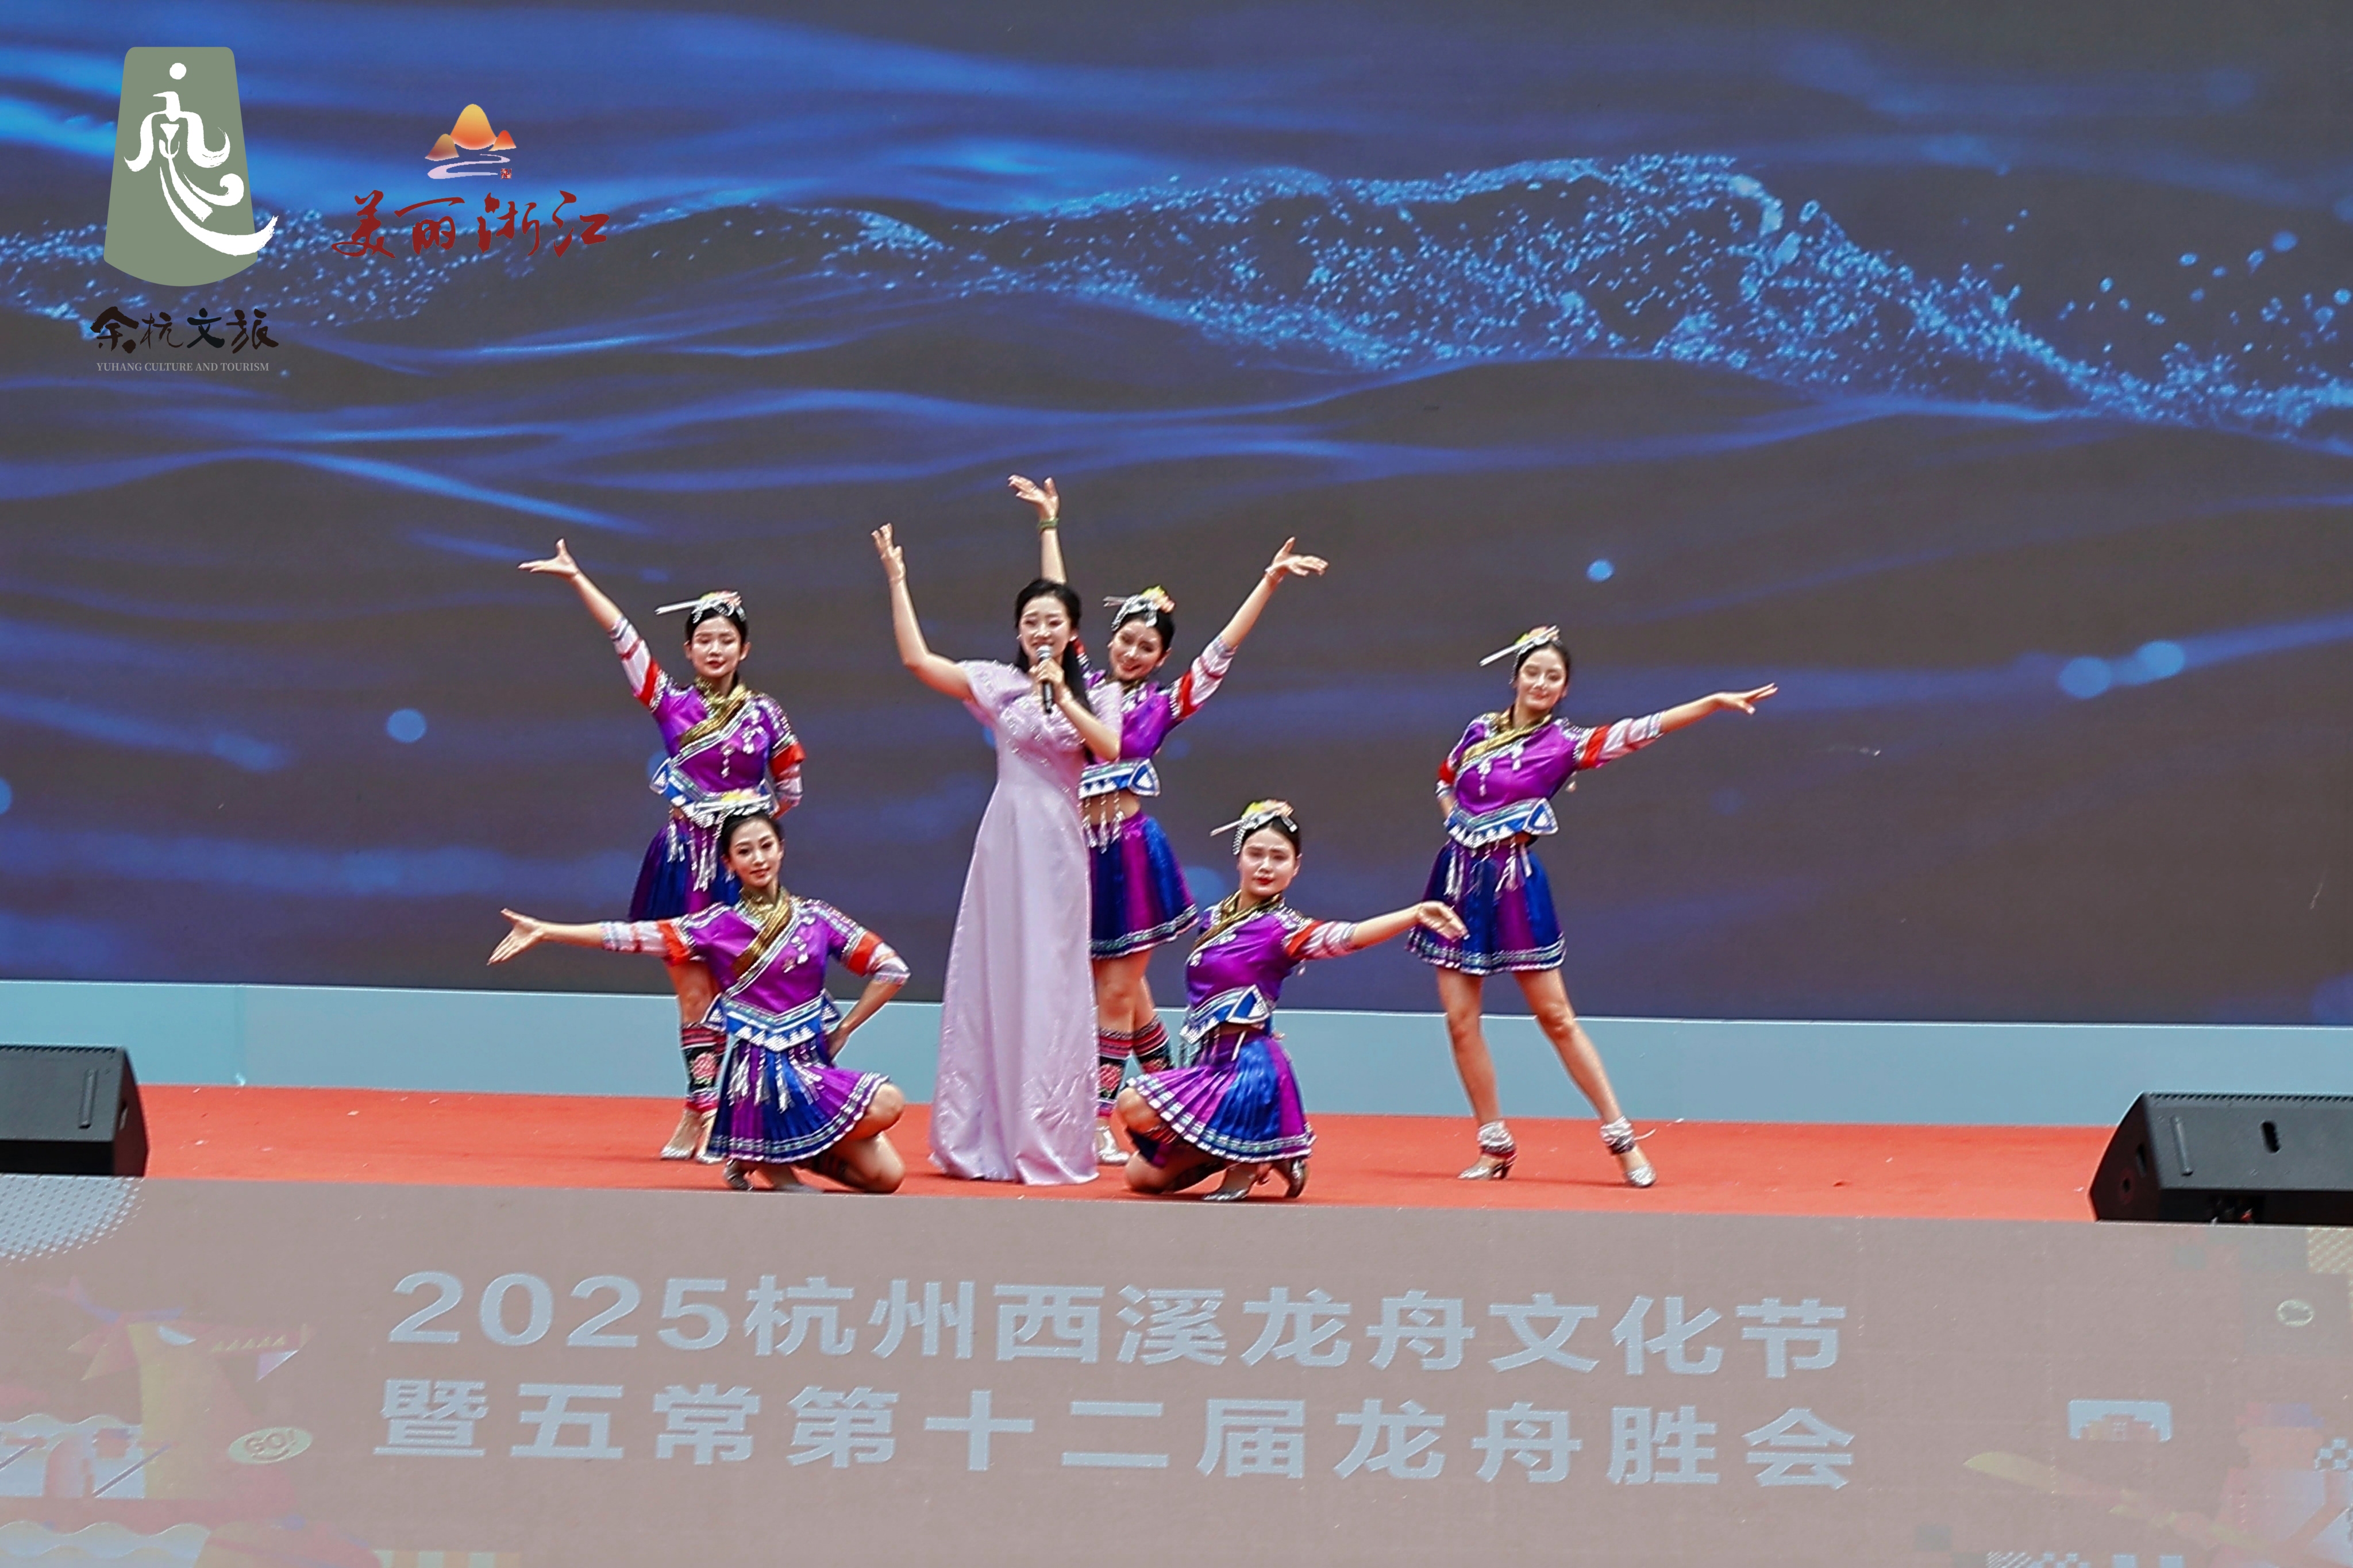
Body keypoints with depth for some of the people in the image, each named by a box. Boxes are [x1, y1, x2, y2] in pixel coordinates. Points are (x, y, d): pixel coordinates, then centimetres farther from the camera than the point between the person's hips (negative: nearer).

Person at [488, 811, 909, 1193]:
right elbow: (634, 936, -7)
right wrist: (544, 932, -13)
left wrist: (841, 1032, 3)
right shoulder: (718, 925, -1)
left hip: (813, 1064, 4)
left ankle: (788, 1150, 15)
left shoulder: (816, 919, 5)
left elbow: (891, 969, 8)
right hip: (763, 1068, -4)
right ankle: (768, 1158, -4)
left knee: (887, 1177, -5)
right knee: (887, 1103, -26)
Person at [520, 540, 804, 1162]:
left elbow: (789, 791, 14)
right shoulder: (671, 703, 3)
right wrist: (577, 579, -7)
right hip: (683, 862, 1)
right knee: (692, 989, 1)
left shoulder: (765, 714, 2)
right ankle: (699, 1113, 7)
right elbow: (624, 637, -2)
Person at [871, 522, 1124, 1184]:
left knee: (1051, 983, 2)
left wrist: (1063, 698, -16)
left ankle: (1048, 1140, 6)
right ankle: (986, 1137, 6)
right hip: (1006, 841, -1)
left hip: (1060, 845, 1)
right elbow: (916, 658, -6)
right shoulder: (1000, 684, 3)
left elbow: (1113, 751, -10)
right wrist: (897, 581, -9)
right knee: (995, 977, 1)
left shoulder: (1092, 696, 8)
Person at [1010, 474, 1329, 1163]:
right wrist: (1050, 524, 19)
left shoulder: (1165, 704, 4)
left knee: (1116, 991, 0)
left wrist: (1271, 581, -5)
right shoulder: (1084, 685, 9)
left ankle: (1096, 1123, 1)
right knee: (1124, 990, 10)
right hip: (1079, 848, 3)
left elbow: (1223, 650, 1)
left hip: (1130, 849, -3)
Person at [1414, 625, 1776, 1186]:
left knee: (1555, 1016, -3)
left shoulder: (1563, 744, -5)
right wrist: (1458, 826, 7)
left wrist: (1714, 702, -26)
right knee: (1460, 1018, 2)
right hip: (1459, 877, 4)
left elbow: (1638, 731, -17)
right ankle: (1495, 1145, 11)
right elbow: (1444, 782, 25)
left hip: (1512, 882, -4)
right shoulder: (1480, 730, 7)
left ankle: (1621, 1136, 4)